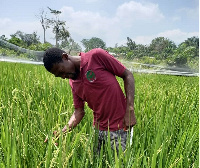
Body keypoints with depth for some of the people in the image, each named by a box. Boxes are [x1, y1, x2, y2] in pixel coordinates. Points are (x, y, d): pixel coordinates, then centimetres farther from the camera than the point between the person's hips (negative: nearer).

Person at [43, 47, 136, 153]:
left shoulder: (96, 56, -12)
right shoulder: (73, 82, 6)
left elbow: (128, 75, -8)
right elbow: (79, 111, 9)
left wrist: (130, 110, -15)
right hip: (98, 129, 6)